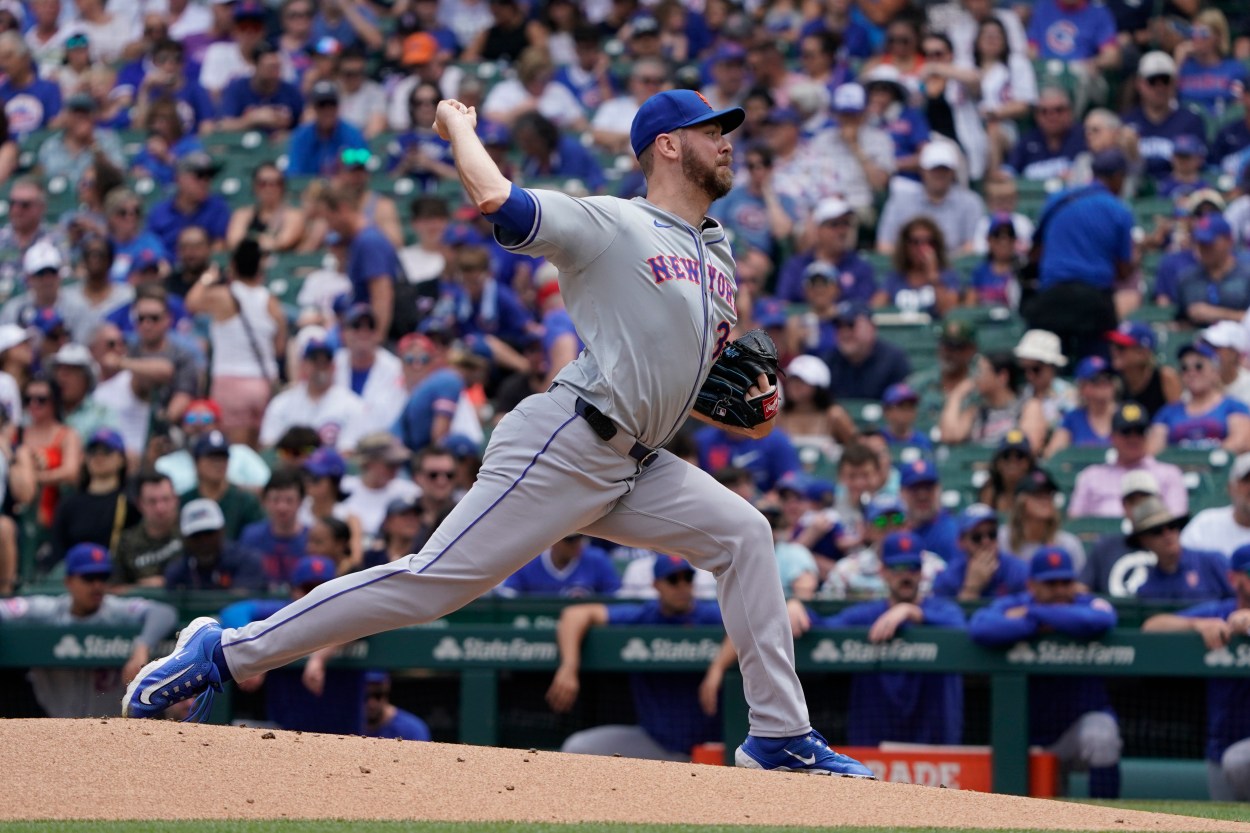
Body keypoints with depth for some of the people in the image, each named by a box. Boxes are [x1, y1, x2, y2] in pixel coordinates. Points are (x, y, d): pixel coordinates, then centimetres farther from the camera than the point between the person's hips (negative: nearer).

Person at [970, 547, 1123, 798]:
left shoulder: (1089, 605, -9)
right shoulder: (1010, 606, -6)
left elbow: (1099, 621, -35)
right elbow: (980, 629, -27)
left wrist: (1033, 614, -25)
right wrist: (1037, 626, -28)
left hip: (1083, 718, -2)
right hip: (1028, 735, 3)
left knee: (1100, 739, -34)